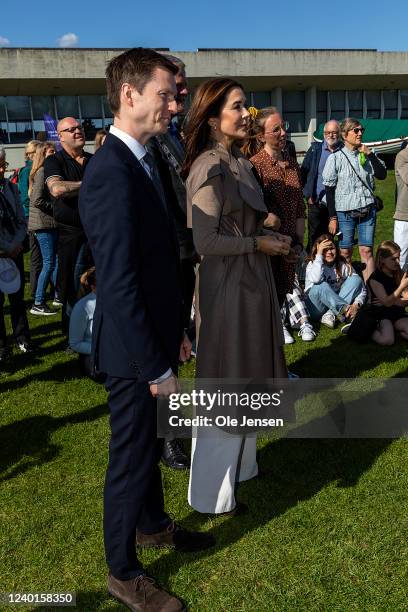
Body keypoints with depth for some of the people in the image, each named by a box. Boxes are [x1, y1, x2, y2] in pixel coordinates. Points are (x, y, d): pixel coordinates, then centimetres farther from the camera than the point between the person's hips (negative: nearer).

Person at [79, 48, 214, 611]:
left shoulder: (140, 162, 8)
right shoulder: (111, 173, -23)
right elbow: (119, 284, -26)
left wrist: (173, 333, 14)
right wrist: (156, 367, -22)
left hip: (153, 338, 9)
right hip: (133, 352, -9)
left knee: (149, 443, 25)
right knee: (131, 458, 9)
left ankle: (153, 524, 49)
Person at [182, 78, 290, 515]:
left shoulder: (239, 163, 9)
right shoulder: (209, 168, -18)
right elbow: (205, 241, -23)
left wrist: (270, 234, 1)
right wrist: (258, 243, -14)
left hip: (250, 281, 9)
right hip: (226, 284, -9)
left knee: (245, 380, 21)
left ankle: (240, 464, 42)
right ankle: (211, 493, 22)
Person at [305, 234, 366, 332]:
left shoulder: (343, 265, 1)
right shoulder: (313, 264, -5)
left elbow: (362, 289, -6)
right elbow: (316, 279, -32)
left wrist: (356, 304, -27)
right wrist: (319, 254, -22)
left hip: (335, 304, 3)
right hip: (316, 309, -3)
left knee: (356, 279, -14)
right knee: (321, 286, -32)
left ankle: (331, 315, -26)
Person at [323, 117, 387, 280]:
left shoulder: (367, 155, 8)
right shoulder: (335, 158, -2)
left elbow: (382, 175, 1)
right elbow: (329, 189, -3)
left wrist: (370, 154, -7)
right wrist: (332, 217, -6)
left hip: (367, 210, 2)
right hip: (344, 212, -2)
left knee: (366, 251, 0)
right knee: (345, 252, 2)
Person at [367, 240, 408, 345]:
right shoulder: (375, 278, -12)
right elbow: (387, 302, -20)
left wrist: (393, 300, -15)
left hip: (398, 314, 5)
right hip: (381, 315, -5)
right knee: (387, 340, -29)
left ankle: (394, 328, 4)